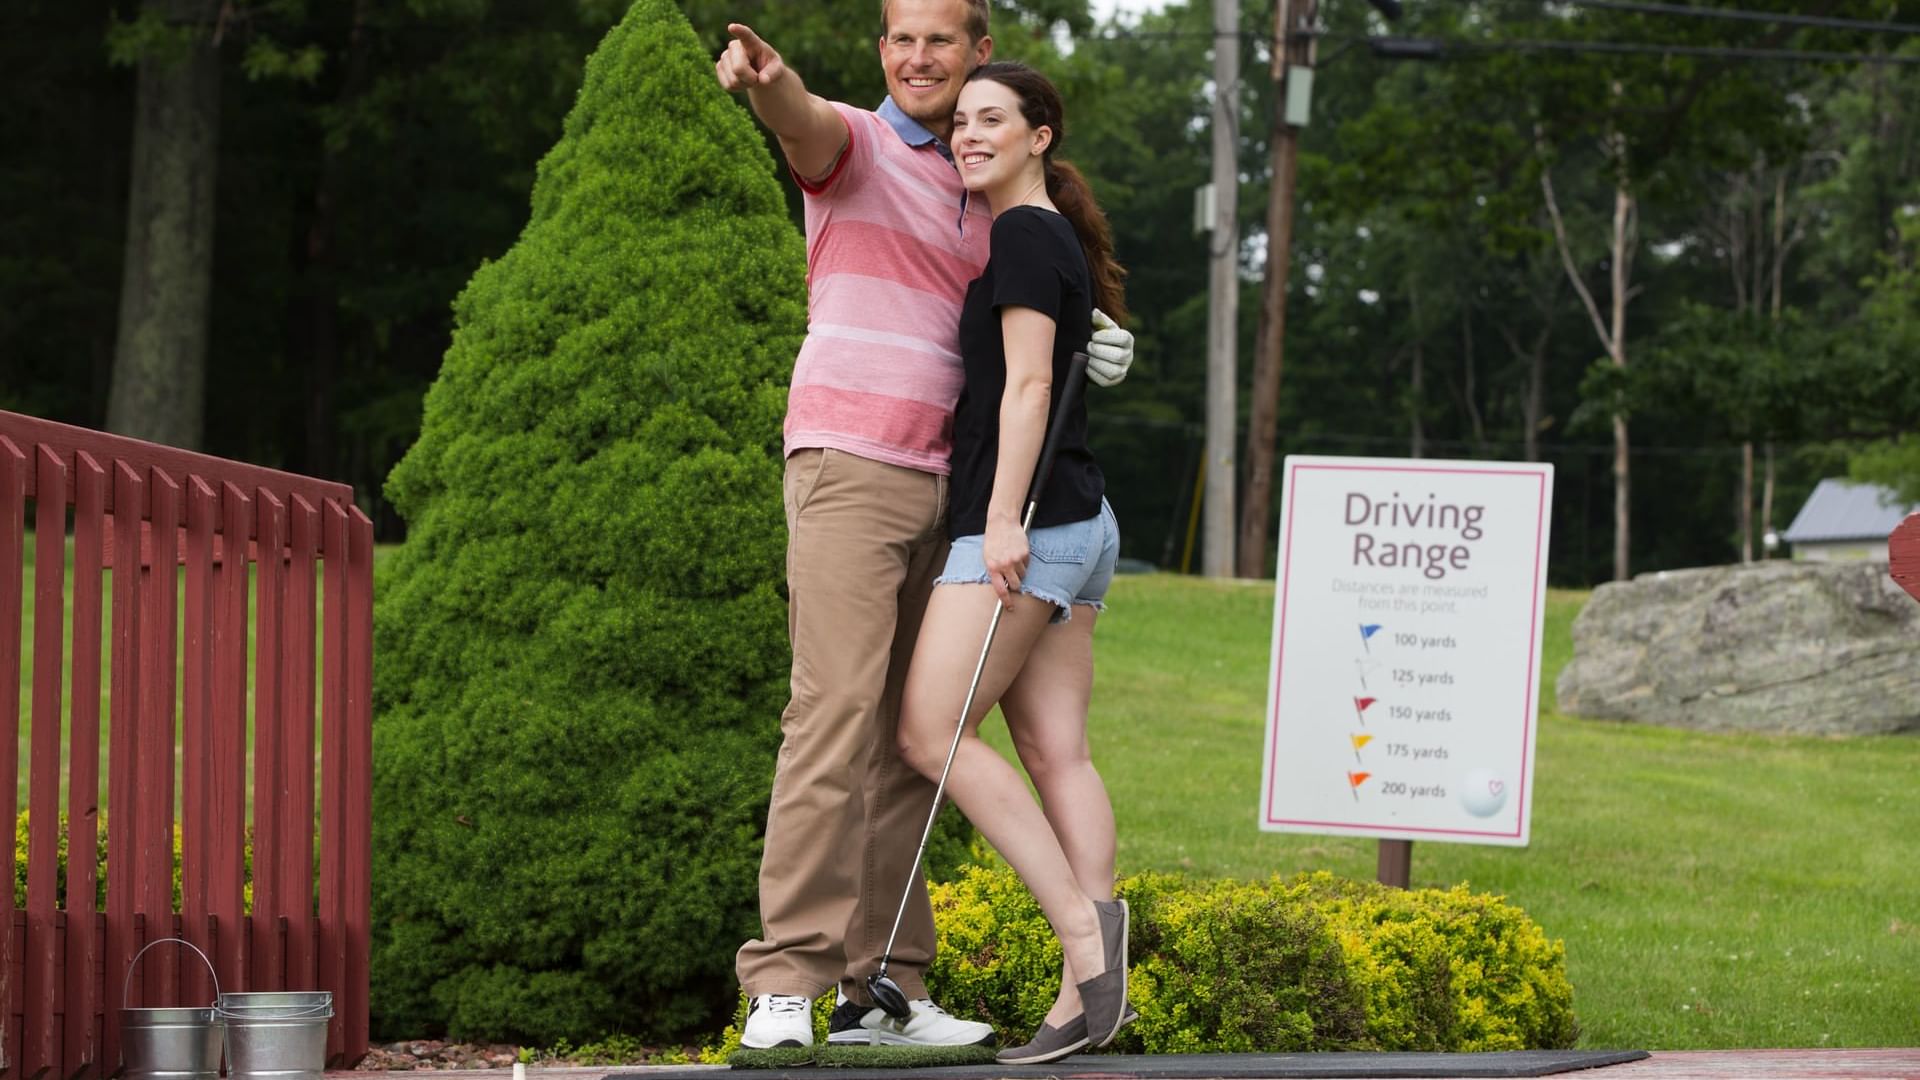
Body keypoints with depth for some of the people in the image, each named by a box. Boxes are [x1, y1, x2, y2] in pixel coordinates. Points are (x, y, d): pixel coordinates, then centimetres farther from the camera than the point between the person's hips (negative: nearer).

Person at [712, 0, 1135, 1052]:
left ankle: (882, 990, 6)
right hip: (847, 463, -7)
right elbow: (805, 123, -23)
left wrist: (1090, 338, 6)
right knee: (837, 711, -17)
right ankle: (786, 980, -21)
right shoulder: (854, 145, 1)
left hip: (940, 481, 7)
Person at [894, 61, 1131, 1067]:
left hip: (1030, 521, -10)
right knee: (1053, 748, 2)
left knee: (930, 731, -10)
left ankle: (1082, 925, -15)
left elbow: (1027, 382, -16)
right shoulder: (1059, 242, 21)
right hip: (1078, 523, 10)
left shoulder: (1024, 237, -8)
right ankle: (1090, 990, -6)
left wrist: (1004, 515, -21)